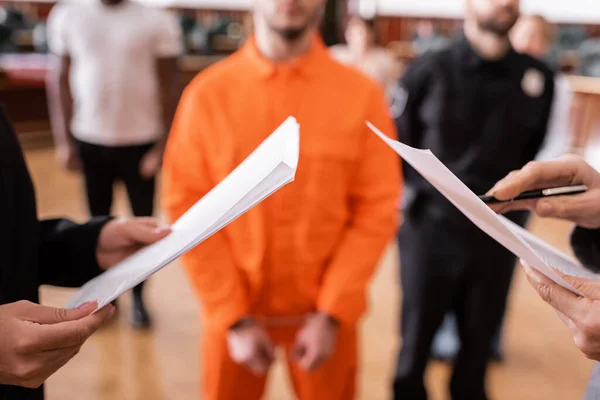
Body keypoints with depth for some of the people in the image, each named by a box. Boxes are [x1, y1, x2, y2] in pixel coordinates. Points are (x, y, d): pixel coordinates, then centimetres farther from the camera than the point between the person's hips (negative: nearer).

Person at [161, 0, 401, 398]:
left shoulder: (363, 95, -8)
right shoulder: (207, 93, -8)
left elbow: (377, 210, -7)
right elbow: (187, 208, -7)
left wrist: (331, 314, -11)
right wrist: (234, 317, -9)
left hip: (325, 313, 0)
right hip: (233, 312, 0)